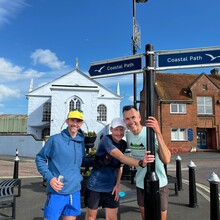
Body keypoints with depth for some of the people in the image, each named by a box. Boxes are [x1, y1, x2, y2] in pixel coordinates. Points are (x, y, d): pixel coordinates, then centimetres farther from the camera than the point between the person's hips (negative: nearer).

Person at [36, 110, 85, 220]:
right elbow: (40, 158, -3)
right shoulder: (55, 139, -9)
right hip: (57, 192, -4)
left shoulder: (82, 142, 5)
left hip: (75, 192, 5)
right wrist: (49, 177, -14)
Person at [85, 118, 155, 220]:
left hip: (111, 187, 5)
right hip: (95, 185, -4)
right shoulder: (106, 140, -21)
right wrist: (140, 162, -51)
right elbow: (121, 157, -36)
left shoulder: (123, 144, -1)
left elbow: (120, 165, 8)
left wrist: (117, 184, -1)